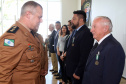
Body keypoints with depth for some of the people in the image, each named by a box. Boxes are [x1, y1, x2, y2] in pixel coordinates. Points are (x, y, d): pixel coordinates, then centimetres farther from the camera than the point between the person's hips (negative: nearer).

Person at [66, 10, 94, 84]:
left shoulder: (86, 33, -21)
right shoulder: (75, 31, 9)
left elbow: (85, 56, -23)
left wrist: (78, 73, -20)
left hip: (78, 72, -8)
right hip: (71, 70, 8)